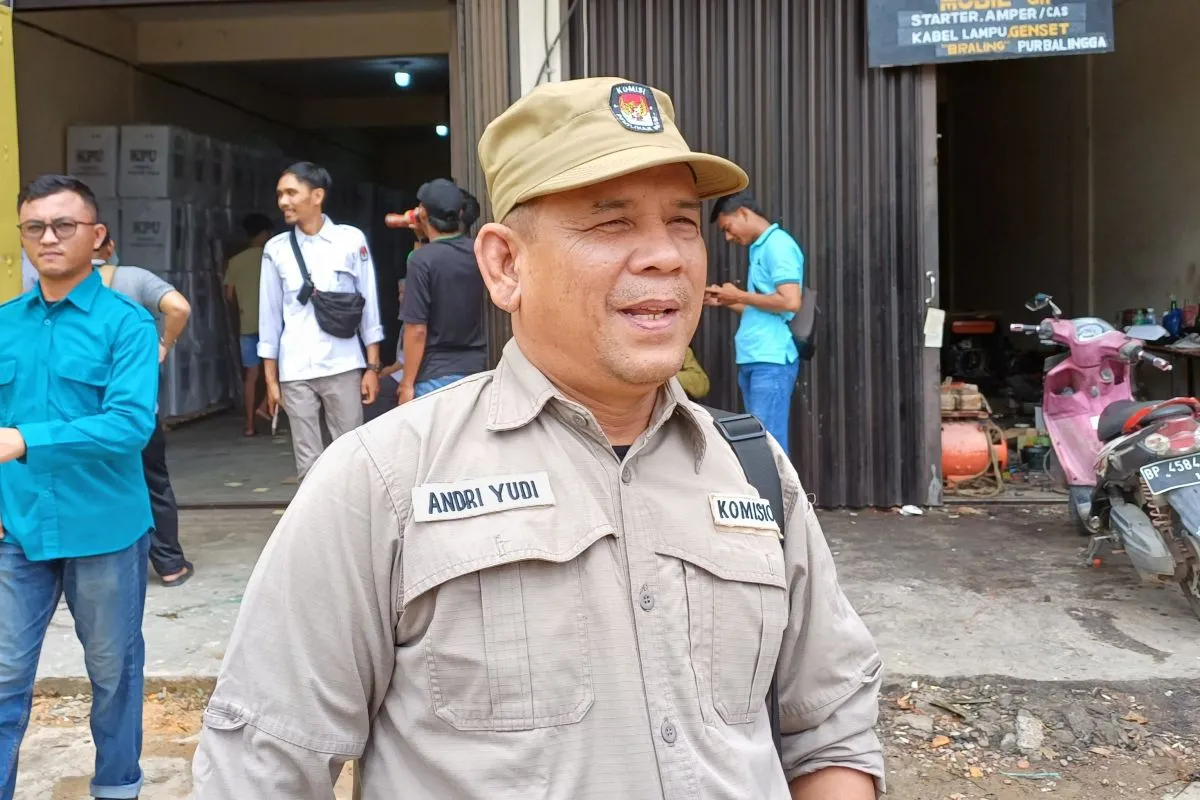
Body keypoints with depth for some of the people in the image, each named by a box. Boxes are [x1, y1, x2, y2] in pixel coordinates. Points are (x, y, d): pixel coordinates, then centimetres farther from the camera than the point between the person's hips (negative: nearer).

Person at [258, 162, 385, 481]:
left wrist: (373, 368, 0)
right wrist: (271, 379, 7)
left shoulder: (351, 239, 0)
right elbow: (270, 316, 8)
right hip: (294, 372, 2)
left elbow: (369, 306, 3)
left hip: (343, 367, -1)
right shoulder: (276, 249, 5)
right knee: (307, 463, 6)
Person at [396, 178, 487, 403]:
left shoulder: (422, 260, -15)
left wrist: (407, 383, -9)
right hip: (475, 369, 6)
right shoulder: (477, 253, 3)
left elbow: (417, 329, -16)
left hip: (435, 375, -6)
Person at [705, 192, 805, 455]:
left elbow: (790, 302, -19)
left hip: (772, 360, -9)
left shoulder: (778, 245, -9)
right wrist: (726, 301, 14)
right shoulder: (760, 248, 18)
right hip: (753, 360, 9)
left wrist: (740, 295, -9)